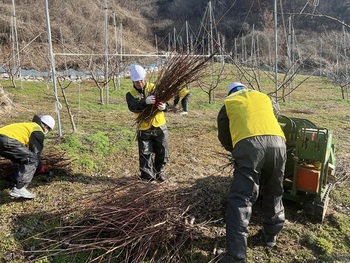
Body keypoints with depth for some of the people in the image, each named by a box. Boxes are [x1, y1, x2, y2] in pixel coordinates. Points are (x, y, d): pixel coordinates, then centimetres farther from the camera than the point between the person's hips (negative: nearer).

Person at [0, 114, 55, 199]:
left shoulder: (28, 125, 34)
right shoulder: (38, 132, 5)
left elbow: (29, 150, 43)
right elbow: (36, 153, 5)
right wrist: (40, 168, 23)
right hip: (8, 141, -10)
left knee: (19, 158, 29)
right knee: (32, 160, -4)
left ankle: (17, 184, 22)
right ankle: (19, 189, -10)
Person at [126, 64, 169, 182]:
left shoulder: (154, 88, -1)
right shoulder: (130, 94, -2)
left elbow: (165, 101, -8)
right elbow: (133, 107, -23)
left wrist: (163, 106, -34)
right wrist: (145, 101, -43)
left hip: (160, 126, 1)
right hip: (144, 129, -1)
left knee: (162, 152, 10)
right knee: (145, 154, 5)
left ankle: (159, 171, 34)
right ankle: (148, 176, 23)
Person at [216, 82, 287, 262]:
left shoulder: (228, 103, 25)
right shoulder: (264, 97, 33)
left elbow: (224, 137, 27)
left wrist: (235, 150, 44)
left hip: (249, 144, -4)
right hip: (277, 142, 4)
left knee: (241, 198, -1)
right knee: (274, 193, 22)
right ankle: (271, 234, 39)